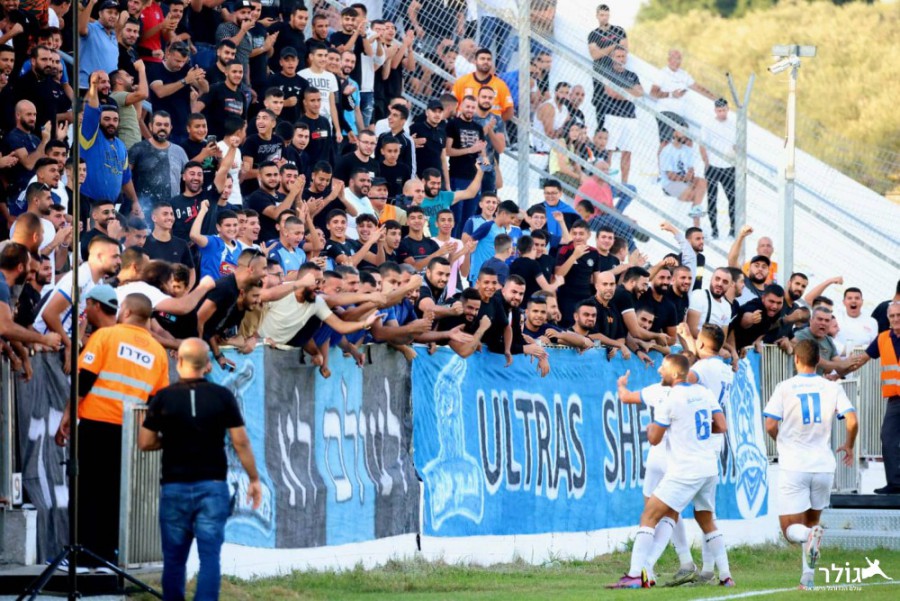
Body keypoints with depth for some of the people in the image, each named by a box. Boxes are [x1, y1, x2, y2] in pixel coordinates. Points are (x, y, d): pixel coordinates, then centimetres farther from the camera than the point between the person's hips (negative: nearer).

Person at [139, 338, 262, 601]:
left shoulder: (163, 398, -3)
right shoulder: (222, 396, -3)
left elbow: (145, 443, 1)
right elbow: (241, 442, -2)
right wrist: (254, 479, 8)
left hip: (175, 487, 0)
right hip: (213, 486, 0)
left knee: (174, 559, 9)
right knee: (210, 557, -3)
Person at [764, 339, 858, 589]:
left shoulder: (784, 388, -3)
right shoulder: (832, 388, 2)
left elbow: (770, 425, -9)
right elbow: (852, 421, -8)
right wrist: (849, 446, 13)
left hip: (793, 465, -3)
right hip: (823, 464, 3)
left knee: (791, 529, 1)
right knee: (812, 520, 21)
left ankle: (809, 537, -33)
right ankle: (808, 577, 14)